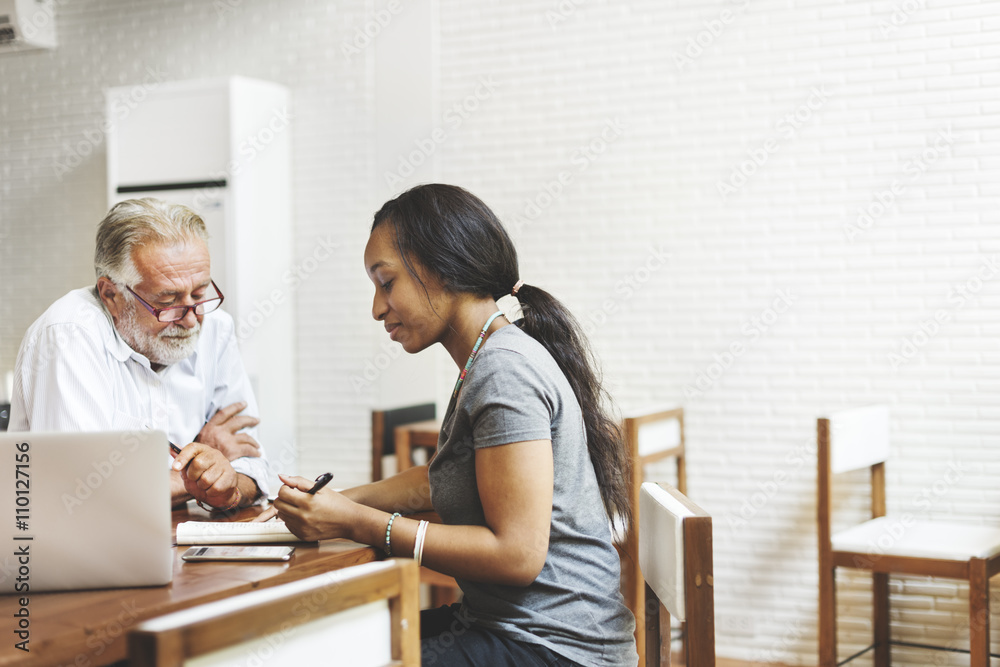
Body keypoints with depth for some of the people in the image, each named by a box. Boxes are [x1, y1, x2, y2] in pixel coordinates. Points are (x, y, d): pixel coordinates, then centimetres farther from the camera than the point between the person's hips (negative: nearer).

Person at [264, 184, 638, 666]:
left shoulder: (505, 369, -19)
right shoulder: (484, 365, 12)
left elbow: (518, 553, -24)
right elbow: (437, 480, 26)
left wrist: (358, 524, -19)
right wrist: (332, 500, 12)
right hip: (500, 622, 9)